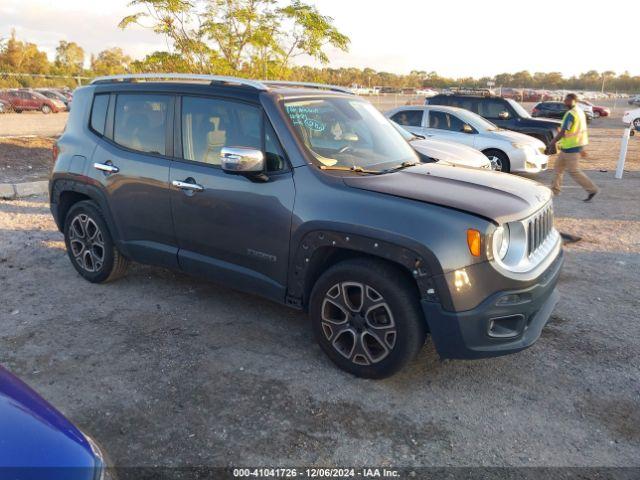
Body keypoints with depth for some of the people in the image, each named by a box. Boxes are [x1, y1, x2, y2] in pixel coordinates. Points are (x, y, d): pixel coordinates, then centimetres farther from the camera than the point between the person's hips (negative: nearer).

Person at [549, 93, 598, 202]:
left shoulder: (571, 114, -20)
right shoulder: (580, 111, 12)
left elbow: (562, 132, -21)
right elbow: (580, 130, 17)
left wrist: (553, 141, -6)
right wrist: (581, 148, 21)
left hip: (571, 147, -10)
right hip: (577, 144, 10)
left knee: (573, 171, -5)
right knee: (559, 164, 17)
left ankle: (592, 189, -2)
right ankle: (555, 189, 24)